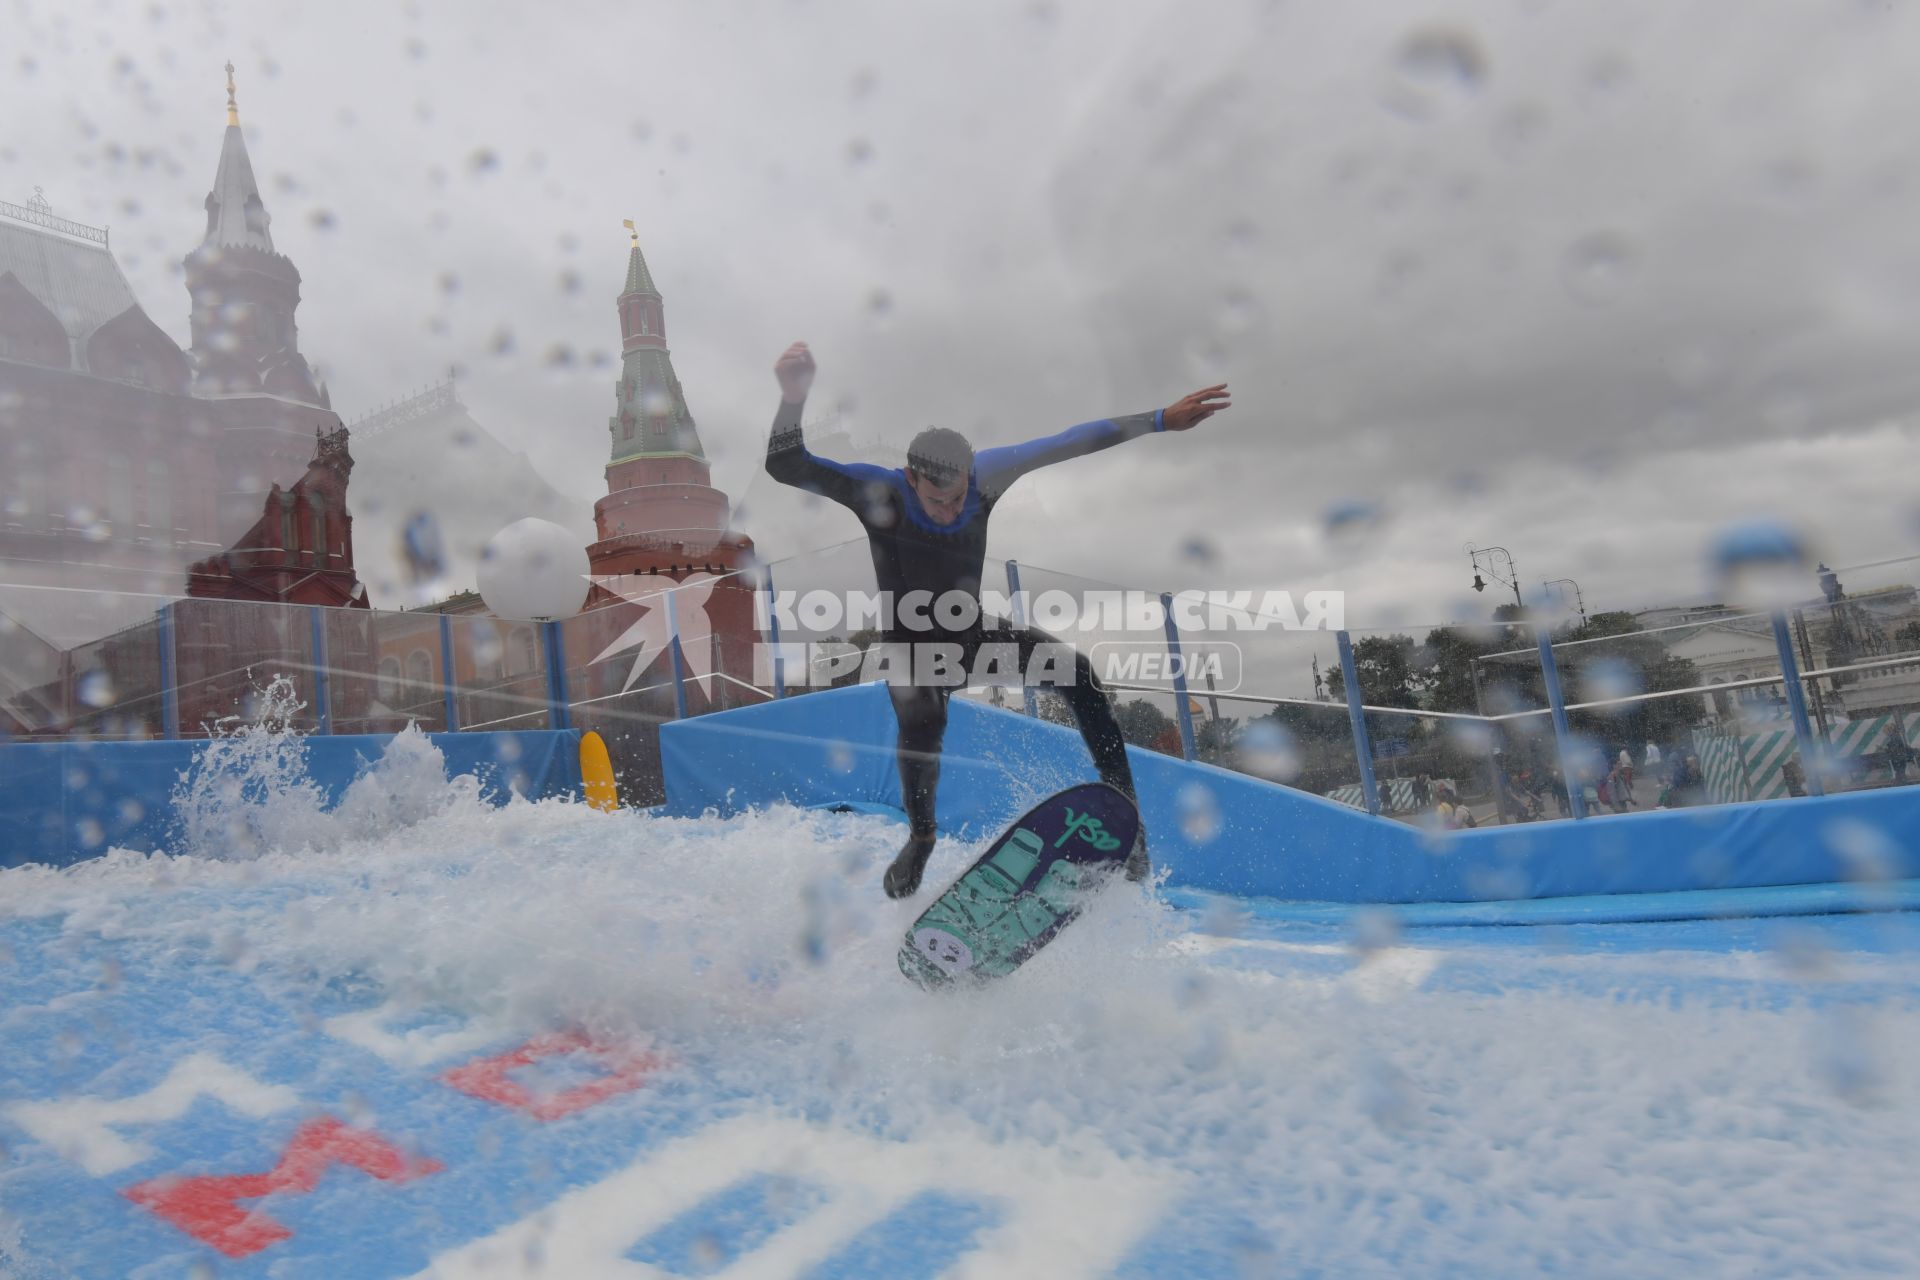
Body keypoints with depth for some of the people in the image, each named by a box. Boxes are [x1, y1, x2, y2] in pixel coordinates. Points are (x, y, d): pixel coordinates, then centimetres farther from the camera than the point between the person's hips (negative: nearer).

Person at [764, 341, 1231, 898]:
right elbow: (785, 467, -33)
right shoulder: (879, 491, -24)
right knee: (922, 725, -32)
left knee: (1076, 672, -19)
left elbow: (1070, 442, -11)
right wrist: (793, 399, -51)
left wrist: (1161, 419, -11)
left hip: (975, 632, 3)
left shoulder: (983, 475, -17)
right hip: (912, 645, -3)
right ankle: (920, 837, -2)